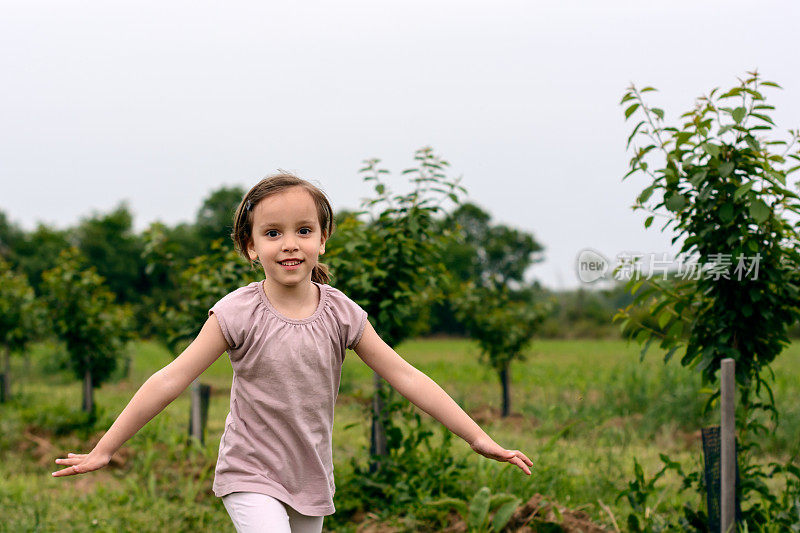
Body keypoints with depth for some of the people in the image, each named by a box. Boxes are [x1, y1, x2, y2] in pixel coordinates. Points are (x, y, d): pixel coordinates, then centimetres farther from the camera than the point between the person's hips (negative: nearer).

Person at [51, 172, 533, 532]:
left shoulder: (341, 313, -5)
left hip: (312, 481, 4)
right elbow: (171, 381, -11)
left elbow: (406, 377, -1)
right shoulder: (238, 313, -13)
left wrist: (479, 438, -2)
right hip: (251, 476, -4)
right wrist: (104, 451, -10)